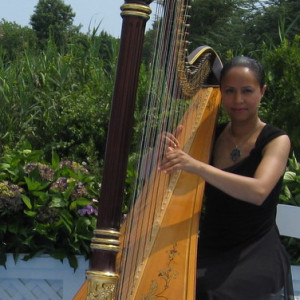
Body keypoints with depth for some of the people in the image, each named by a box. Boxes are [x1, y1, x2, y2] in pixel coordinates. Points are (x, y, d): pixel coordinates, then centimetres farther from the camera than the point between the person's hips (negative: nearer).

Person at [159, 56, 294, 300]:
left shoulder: (277, 141, -6)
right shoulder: (213, 134, 8)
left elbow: (258, 191, -26)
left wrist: (197, 166, -38)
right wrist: (171, 155, -16)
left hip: (255, 253, -4)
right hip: (210, 249, 4)